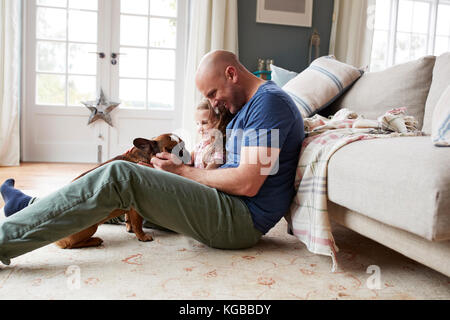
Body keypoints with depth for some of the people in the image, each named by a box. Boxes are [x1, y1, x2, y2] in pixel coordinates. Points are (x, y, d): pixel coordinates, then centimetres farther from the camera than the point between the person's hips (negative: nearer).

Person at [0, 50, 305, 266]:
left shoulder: (269, 100, -13)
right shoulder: (249, 105, 20)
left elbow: (247, 184, -21)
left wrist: (182, 171, -9)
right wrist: (181, 165, 3)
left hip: (242, 220, -10)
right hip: (234, 211, 10)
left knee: (119, 176, -19)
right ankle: (33, 212, 27)